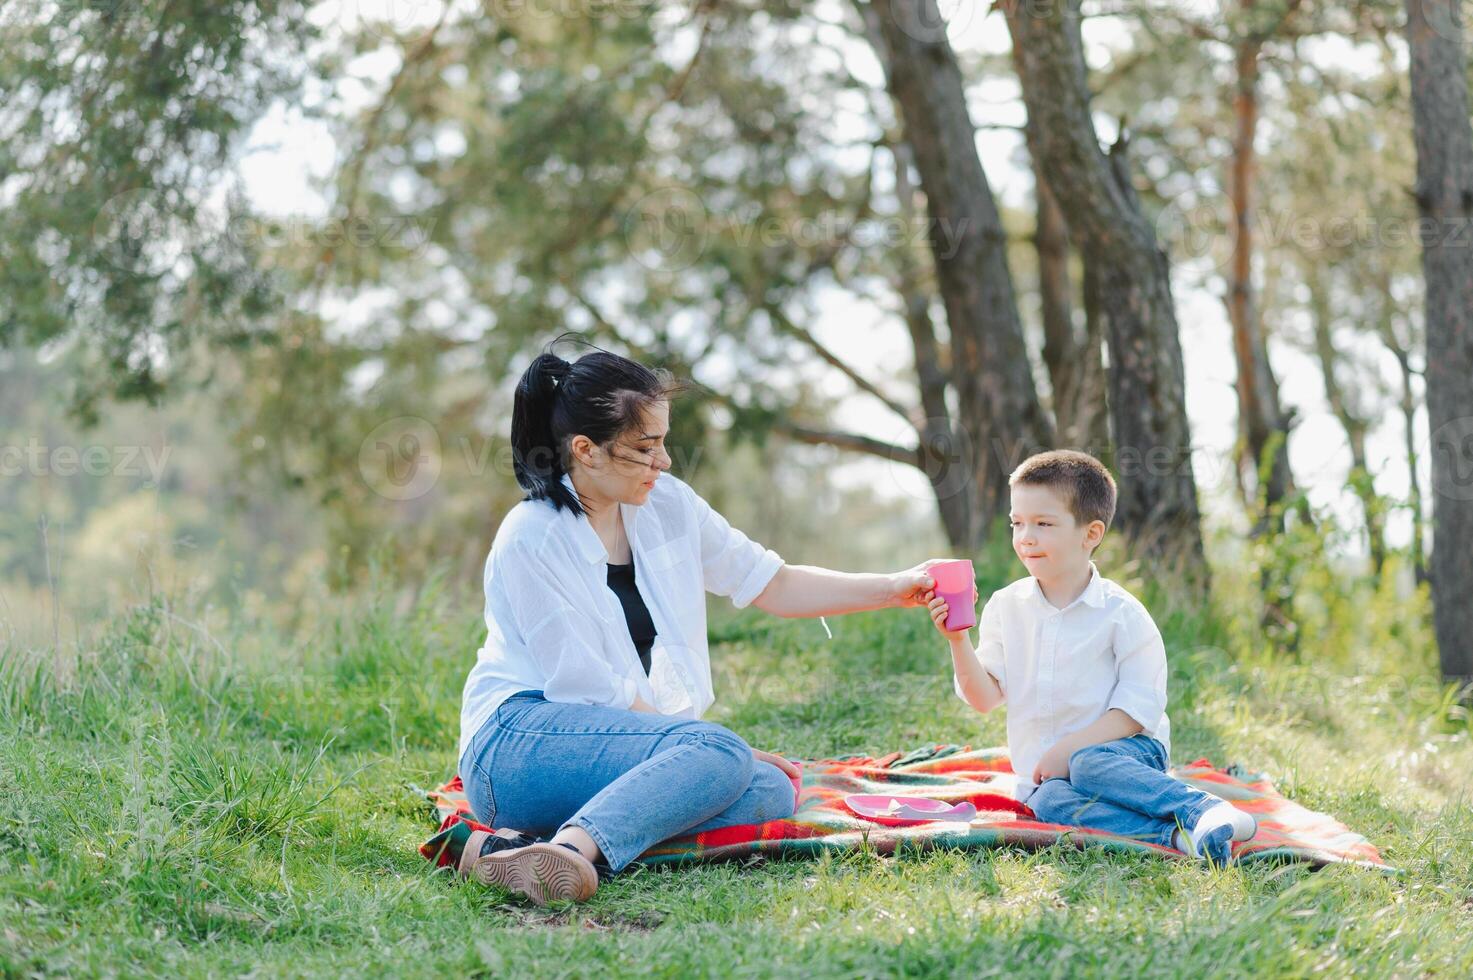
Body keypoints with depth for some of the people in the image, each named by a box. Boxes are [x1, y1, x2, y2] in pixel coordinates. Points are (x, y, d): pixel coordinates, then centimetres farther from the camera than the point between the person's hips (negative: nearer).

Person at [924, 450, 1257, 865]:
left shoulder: (1121, 613, -5)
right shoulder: (1005, 606, 7)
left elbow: (1138, 709, -9)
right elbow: (985, 697, 3)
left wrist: (1070, 748, -19)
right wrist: (958, 641, -13)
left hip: (1126, 748, -2)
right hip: (1042, 768, 3)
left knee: (1089, 764, -38)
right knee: (1049, 800, -33)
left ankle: (1205, 810, -40)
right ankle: (1174, 834, -42)